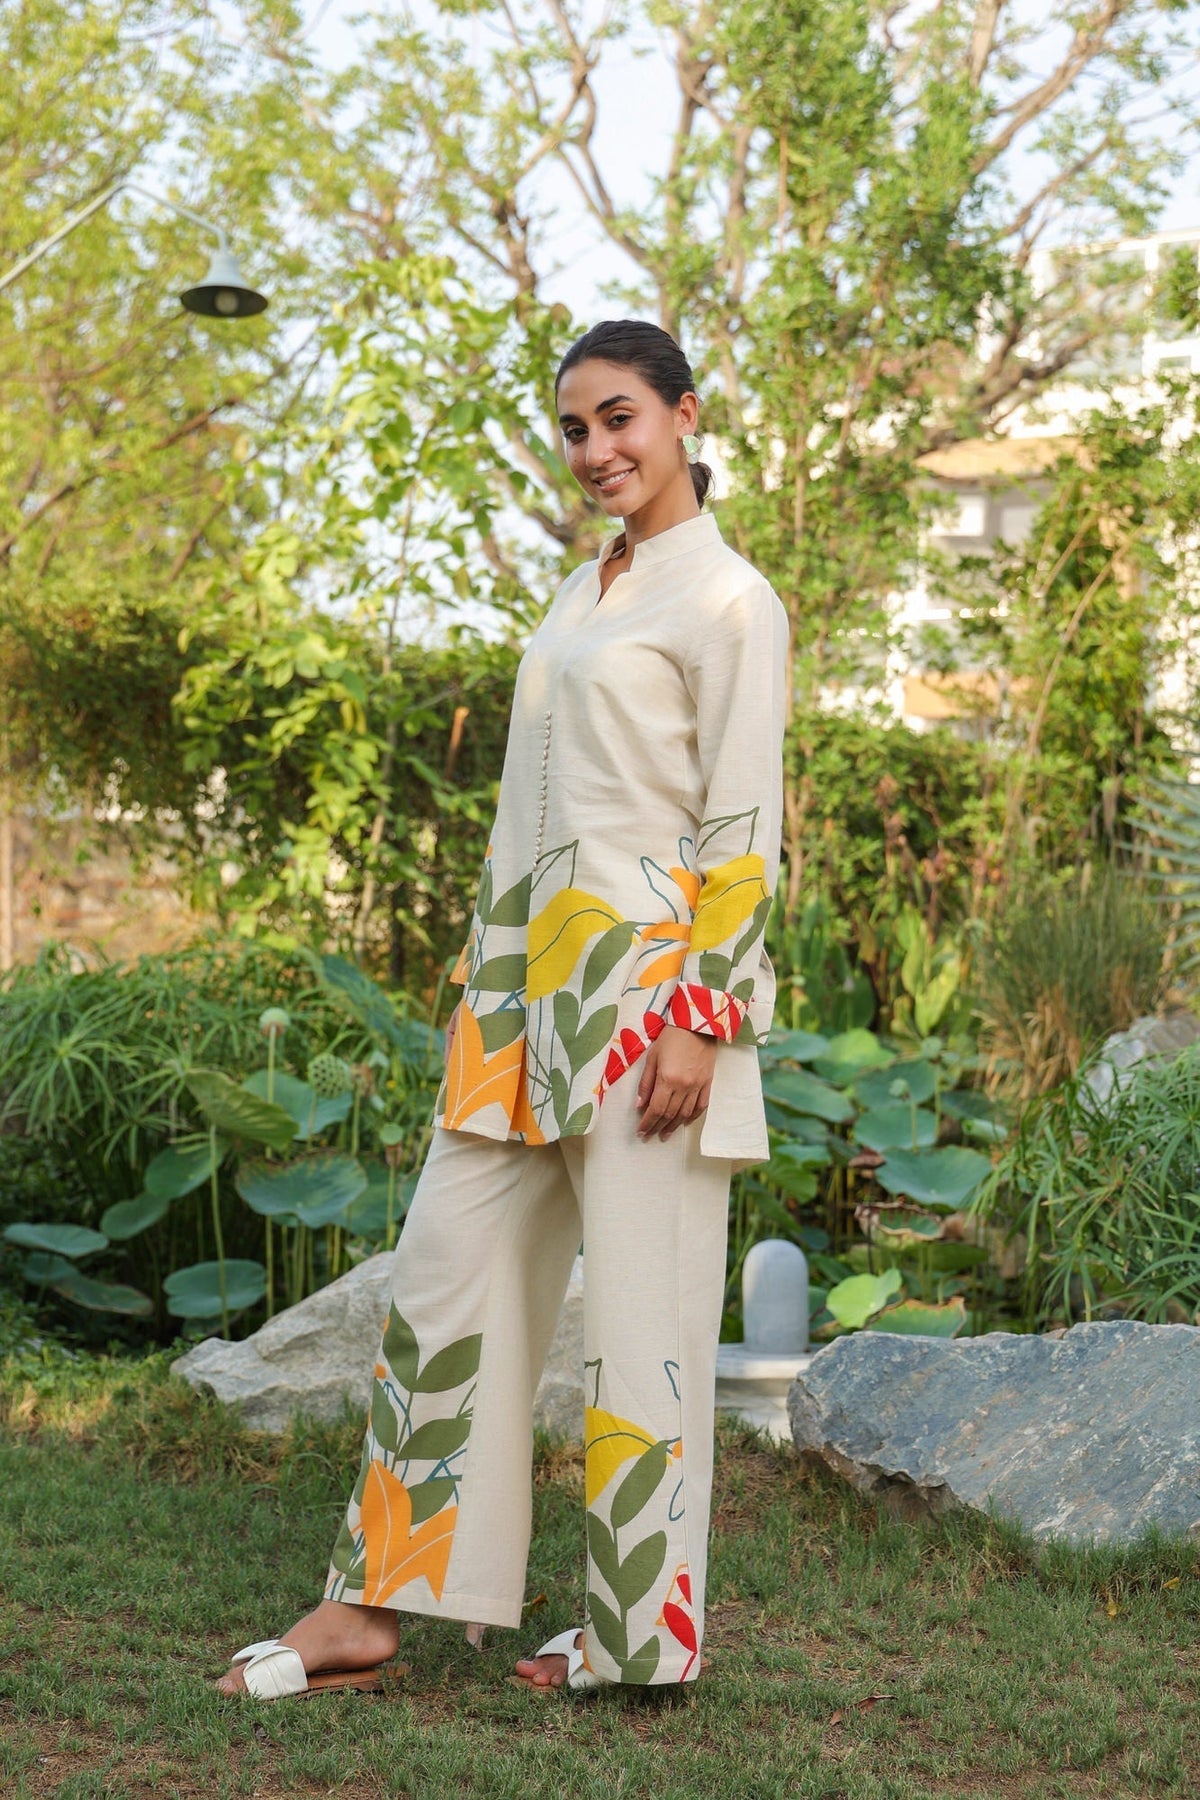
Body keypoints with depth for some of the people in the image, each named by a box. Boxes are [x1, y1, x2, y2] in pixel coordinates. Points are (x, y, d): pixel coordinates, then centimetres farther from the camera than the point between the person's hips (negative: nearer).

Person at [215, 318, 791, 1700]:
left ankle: (641, 1628, 10)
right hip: (532, 982, 8)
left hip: (649, 978, -8)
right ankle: (370, 1605, 11)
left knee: (641, 1304, -1)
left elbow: (742, 829, -11)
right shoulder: (585, 592, 18)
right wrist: (487, 989, 17)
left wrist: (699, 1017, -17)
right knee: (445, 1269, 6)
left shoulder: (728, 601, -6)